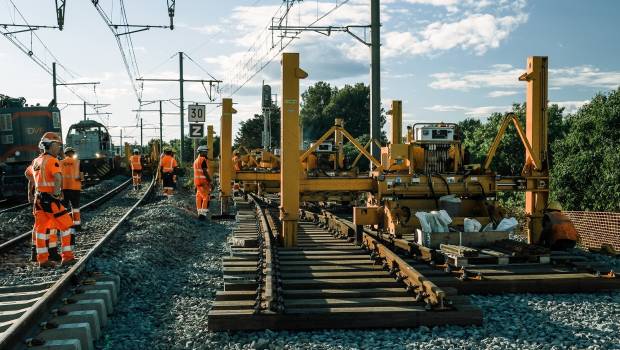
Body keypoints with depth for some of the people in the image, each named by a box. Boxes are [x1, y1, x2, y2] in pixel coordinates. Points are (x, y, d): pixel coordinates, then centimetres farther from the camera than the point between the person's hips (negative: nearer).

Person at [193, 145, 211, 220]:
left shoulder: (196, 160, 17)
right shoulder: (203, 160, -12)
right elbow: (205, 172, -18)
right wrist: (210, 180, -14)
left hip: (197, 181, 9)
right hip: (203, 182, -9)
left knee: (199, 197, 11)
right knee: (206, 197, -6)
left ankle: (199, 212, 14)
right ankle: (203, 213, -10)